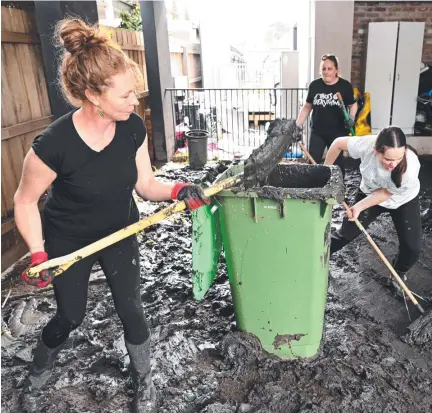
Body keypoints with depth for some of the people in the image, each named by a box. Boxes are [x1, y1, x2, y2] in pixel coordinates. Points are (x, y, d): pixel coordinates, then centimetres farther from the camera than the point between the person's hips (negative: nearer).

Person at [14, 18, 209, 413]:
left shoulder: (133, 128, -19)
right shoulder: (54, 143, -31)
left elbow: (145, 184, -8)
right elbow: (26, 201, -15)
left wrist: (178, 190, -27)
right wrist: (38, 255, -20)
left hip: (120, 234, 3)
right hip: (68, 243, -2)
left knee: (131, 311, 7)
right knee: (70, 317, 14)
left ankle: (144, 381, 35)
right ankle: (36, 379, 48)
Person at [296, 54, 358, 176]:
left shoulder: (345, 86, -6)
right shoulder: (314, 85, -1)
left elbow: (353, 105, 5)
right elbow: (307, 107, 8)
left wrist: (351, 118, -15)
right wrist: (297, 125, 3)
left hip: (338, 133, -2)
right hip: (317, 132, 2)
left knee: (337, 163, 9)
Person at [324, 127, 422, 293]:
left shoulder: (410, 167, -40)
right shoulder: (366, 144, -38)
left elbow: (386, 193, -23)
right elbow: (338, 143, -18)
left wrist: (359, 206, -25)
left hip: (404, 201, 0)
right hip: (370, 194, 1)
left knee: (412, 247, -5)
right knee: (346, 232, 4)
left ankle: (399, 274, 27)